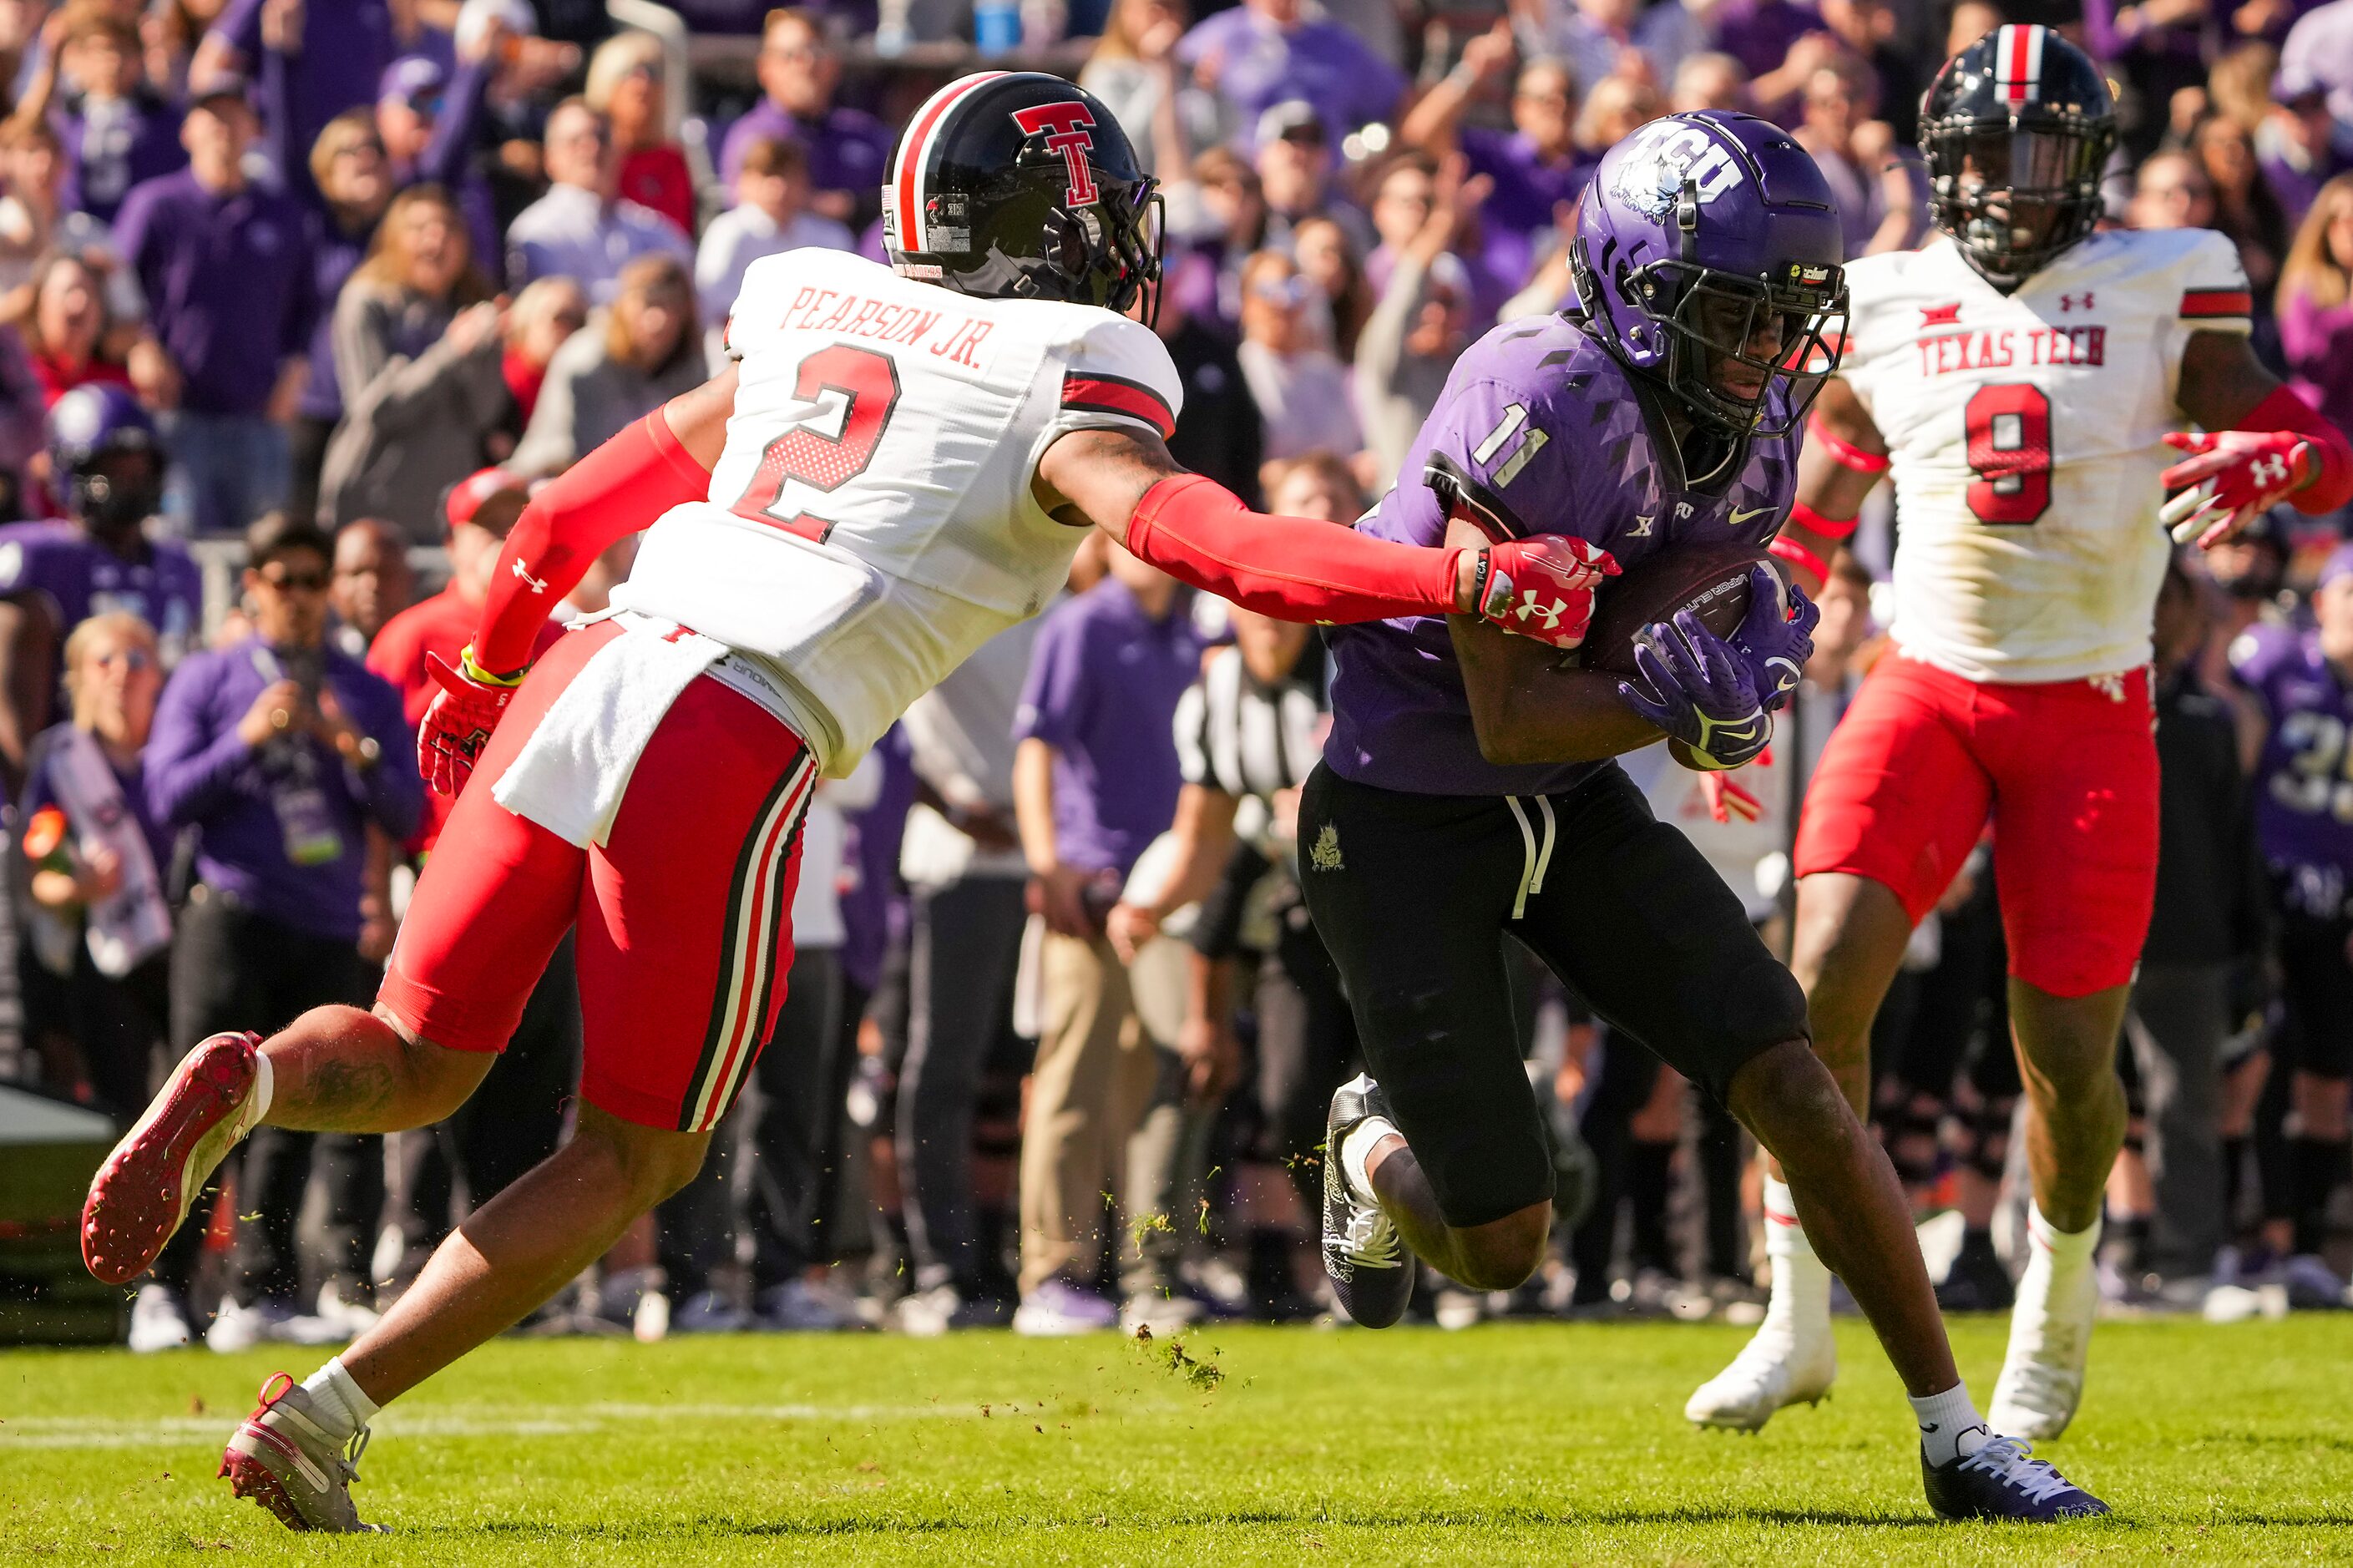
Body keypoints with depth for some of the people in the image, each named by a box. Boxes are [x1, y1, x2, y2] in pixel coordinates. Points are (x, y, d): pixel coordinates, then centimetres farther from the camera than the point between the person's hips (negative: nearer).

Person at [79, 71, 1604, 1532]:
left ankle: (252, 1081, -15)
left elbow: (586, 502, 28)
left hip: (592, 669, 5)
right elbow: (1174, 524, -16)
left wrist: (480, 670, 43)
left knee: (420, 1066, 19)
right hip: (727, 750, -5)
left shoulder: (814, 319, 21)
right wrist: (1450, 580, -19)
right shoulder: (1066, 380, 4)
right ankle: (325, 1414, 1)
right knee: (636, 1153, 11)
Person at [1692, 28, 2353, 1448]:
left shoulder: (2160, 292, -1)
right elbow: (1812, 511, 18)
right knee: (1828, 977, -19)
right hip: (1930, 686, 1)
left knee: (2067, 1052, 0)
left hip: (2088, 707, -1)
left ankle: (2059, 1314, 29)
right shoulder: (1888, 308, 5)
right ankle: (1799, 1324, -7)